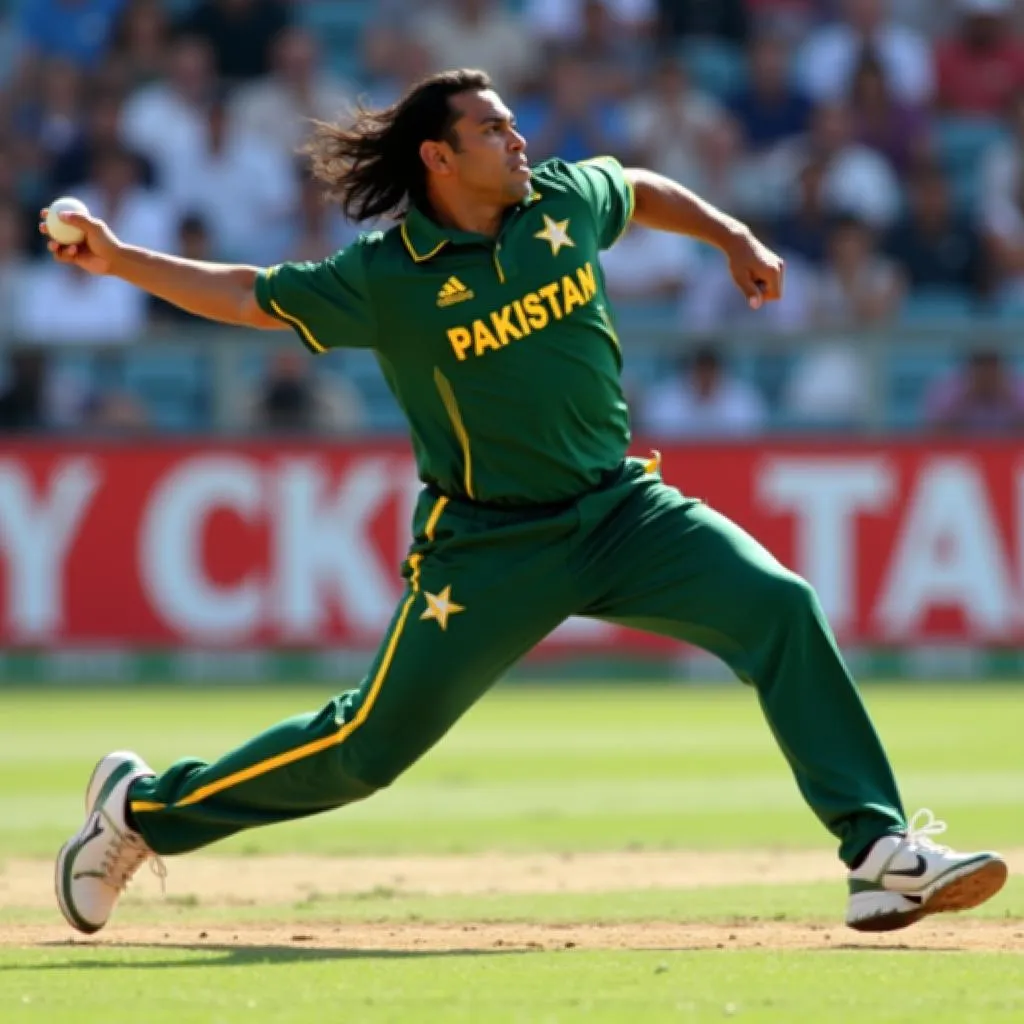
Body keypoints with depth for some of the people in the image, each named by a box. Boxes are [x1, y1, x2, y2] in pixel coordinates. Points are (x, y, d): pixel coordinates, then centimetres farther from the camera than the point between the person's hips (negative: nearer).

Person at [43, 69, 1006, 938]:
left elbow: (641, 190, 25)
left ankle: (882, 851, -18)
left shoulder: (565, 200, 2)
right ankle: (144, 807, 18)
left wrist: (735, 240, 25)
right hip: (489, 548, -4)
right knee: (368, 742, -2)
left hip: (623, 509, 4)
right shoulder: (385, 276, -10)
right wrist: (117, 259, -11)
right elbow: (248, 295, -1)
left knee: (780, 608, -17)